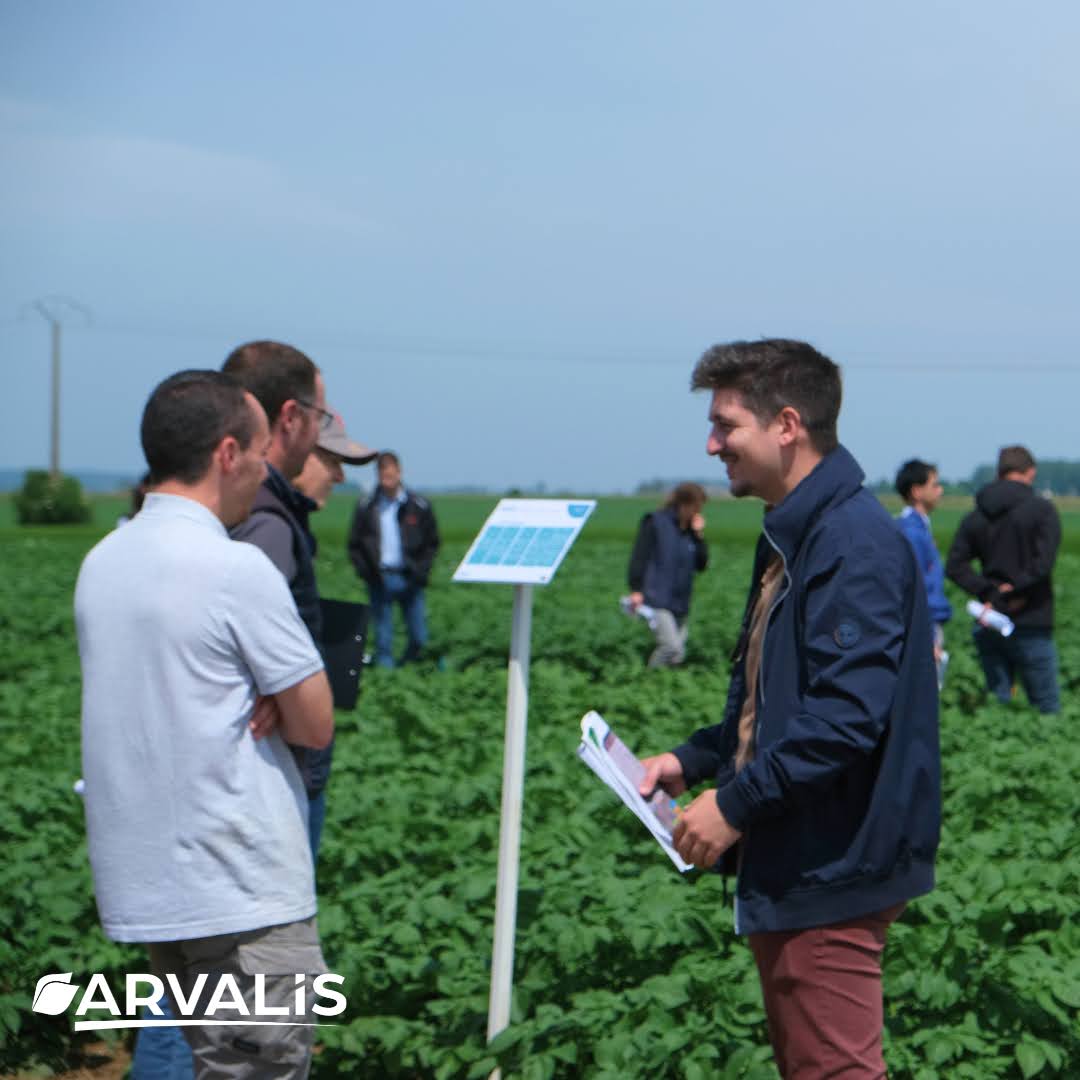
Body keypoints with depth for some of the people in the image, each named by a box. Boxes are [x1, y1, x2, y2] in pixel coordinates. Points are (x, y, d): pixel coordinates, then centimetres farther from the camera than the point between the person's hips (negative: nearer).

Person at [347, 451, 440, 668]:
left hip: (409, 579, 0)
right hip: (380, 580, 0)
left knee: (418, 637, 4)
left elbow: (432, 544, 9)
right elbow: (354, 545, 8)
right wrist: (365, 571, -6)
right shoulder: (366, 507, 3)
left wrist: (421, 572, -3)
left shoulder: (419, 506, 2)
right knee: (383, 639, 1)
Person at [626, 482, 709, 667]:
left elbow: (701, 565, 11)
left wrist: (699, 535, 0)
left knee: (678, 653, 5)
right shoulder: (656, 522, -3)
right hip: (656, 601, -7)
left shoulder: (691, 531, 13)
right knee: (672, 648, -21)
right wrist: (636, 589, -15)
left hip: (679, 603, 7)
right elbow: (639, 556, -7)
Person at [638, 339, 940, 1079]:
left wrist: (736, 804, -22)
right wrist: (693, 761, 9)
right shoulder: (791, 539, 13)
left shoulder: (856, 544, -20)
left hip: (832, 871, -10)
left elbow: (847, 715, -28)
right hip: (789, 866, 11)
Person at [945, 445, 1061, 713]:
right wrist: (1016, 589, -8)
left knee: (997, 701, 11)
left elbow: (955, 565, 0)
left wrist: (989, 593, -6)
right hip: (1030, 623, -5)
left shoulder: (977, 516, 8)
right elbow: (1043, 563, -18)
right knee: (1047, 707, 2)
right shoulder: (1042, 509, -7)